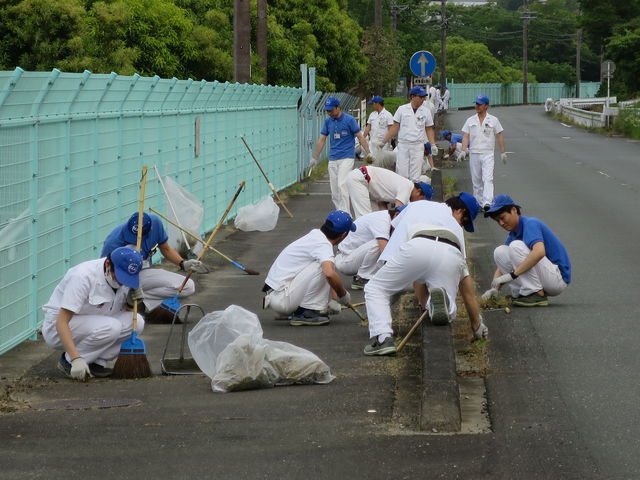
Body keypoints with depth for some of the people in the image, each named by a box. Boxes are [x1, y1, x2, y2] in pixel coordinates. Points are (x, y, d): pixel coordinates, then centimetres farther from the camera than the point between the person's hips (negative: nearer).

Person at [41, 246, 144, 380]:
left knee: (137, 322, -11)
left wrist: (131, 303, -12)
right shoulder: (83, 276, -29)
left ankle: (96, 363, -3)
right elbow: (62, 322, -32)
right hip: (57, 329, -8)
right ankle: (68, 361, -12)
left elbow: (125, 313, 12)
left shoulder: (123, 279, -5)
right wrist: (76, 359, -40)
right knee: (110, 327, -31)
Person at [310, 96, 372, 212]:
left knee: (342, 185, -19)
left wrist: (368, 153, -13)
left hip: (346, 158, -6)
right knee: (334, 191, 4)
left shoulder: (349, 120, -6)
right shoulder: (328, 121, 9)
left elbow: (360, 137, -5)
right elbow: (321, 140, 15)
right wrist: (315, 158, 15)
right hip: (332, 159, 6)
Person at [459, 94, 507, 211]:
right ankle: (479, 203, 13)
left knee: (488, 179, -16)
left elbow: (500, 136, 7)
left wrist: (502, 152, 3)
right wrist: (463, 151, -8)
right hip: (474, 154, 3)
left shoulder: (493, 120, 4)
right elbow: (466, 136, 5)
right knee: (476, 181, 6)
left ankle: (487, 203, -27)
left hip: (488, 154, -3)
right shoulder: (470, 120, 9)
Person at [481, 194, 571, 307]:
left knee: (516, 246, -24)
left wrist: (512, 274, -34)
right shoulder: (512, 235, 12)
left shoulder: (530, 223, -16)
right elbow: (503, 265, 11)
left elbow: (539, 252, -35)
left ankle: (537, 295, -22)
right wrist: (494, 288, -10)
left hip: (559, 278, -9)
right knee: (500, 252, 1)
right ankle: (520, 293, -2)